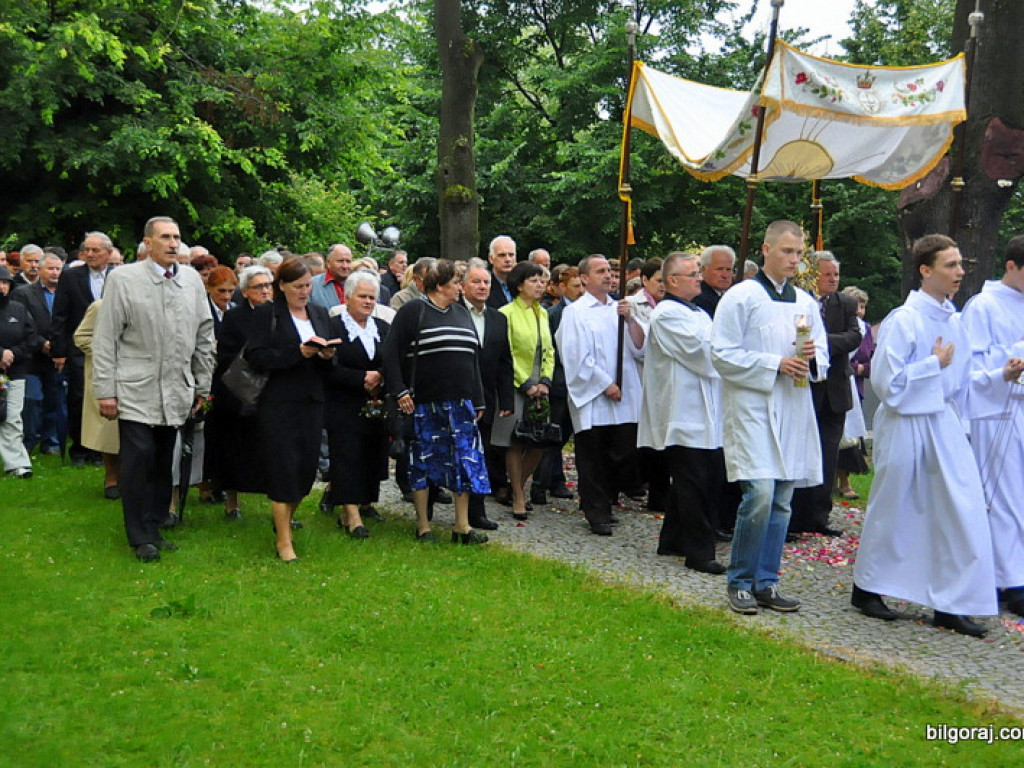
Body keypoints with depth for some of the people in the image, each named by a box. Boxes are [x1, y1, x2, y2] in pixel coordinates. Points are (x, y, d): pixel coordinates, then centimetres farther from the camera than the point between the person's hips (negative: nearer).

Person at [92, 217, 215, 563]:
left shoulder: (192, 279, 8)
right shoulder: (122, 278, -2)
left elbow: (205, 335, 14)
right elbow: (105, 339, -3)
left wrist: (202, 385, 12)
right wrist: (105, 391, -7)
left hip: (176, 391, 4)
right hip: (135, 391, -4)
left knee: (163, 463, 9)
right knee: (139, 460, -3)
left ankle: (155, 527, 22)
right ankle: (142, 537, 8)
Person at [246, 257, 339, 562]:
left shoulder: (321, 314, 14)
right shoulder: (266, 313, -1)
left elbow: (334, 362, 17)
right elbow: (256, 356, -12)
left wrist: (328, 356, -6)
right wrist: (298, 352, -19)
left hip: (313, 402, 5)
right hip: (278, 403, -5)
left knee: (307, 467, 7)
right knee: (283, 469, -4)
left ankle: (285, 519, 33)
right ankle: (284, 541, 4)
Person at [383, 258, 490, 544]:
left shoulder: (462, 313, 15)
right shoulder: (412, 311, -4)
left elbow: (473, 359, 19)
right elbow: (391, 353, -7)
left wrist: (478, 400, 15)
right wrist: (400, 392, -15)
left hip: (459, 402, 5)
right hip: (423, 401, -5)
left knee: (465, 459, 1)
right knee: (423, 460, 3)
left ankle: (462, 526, 8)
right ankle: (423, 525, 14)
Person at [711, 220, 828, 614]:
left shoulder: (806, 302, 14)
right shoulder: (741, 297, -4)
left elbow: (823, 355, 19)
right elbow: (723, 354, -9)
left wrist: (812, 358, -5)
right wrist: (776, 364, -15)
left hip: (793, 410, 6)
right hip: (752, 407, -6)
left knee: (781, 500, 7)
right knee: (759, 494, -15)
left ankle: (766, 582, 17)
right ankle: (740, 582, 1)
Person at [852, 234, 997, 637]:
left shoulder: (952, 320, 7)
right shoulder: (902, 321, -14)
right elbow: (885, 381, -17)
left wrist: (958, 419, 14)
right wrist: (934, 364, -13)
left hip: (944, 424, 6)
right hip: (907, 426, -6)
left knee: (964, 512, 0)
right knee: (893, 511, 7)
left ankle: (951, 604, 9)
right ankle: (866, 589, 25)